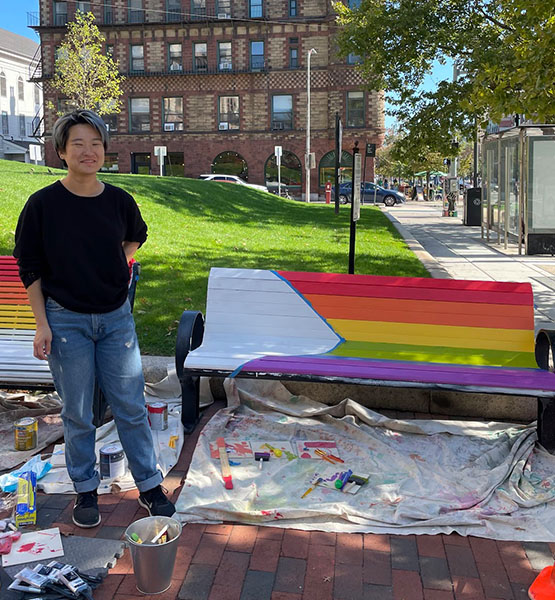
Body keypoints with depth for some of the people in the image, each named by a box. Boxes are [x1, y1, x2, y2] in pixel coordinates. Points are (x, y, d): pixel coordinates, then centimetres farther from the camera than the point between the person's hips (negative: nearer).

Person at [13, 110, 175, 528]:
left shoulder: (119, 201, -2)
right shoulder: (43, 204, -9)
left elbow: (136, 237, 21)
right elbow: (29, 268, -3)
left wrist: (117, 270, 8)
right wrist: (42, 325, -7)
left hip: (116, 317, 2)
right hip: (66, 321, -2)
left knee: (131, 407, 9)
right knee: (77, 413, 9)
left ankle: (150, 485, 24)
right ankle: (85, 490, 28)